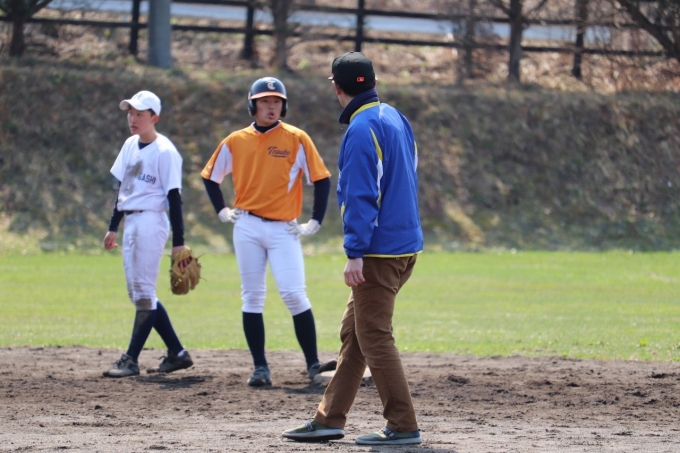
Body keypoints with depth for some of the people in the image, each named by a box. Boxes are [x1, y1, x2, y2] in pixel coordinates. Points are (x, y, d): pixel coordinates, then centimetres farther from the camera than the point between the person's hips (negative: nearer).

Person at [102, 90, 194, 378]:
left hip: (150, 222, -9)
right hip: (130, 223, 9)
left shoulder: (164, 151, -10)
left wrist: (179, 242, -13)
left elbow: (174, 198, -12)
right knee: (138, 294, 9)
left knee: (144, 292, -6)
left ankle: (131, 360, -5)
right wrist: (113, 227, 18)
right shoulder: (130, 146, 13)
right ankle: (177, 353, 15)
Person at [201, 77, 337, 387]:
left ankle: (313, 364, -8)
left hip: (283, 229, -3)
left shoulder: (297, 140, -1)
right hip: (247, 227, 3)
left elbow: (322, 180, 0)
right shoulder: (236, 141, 6)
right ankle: (260, 368, 7)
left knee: (294, 294, -12)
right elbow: (210, 176, 18)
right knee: (252, 298, 3)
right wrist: (222, 211, 9)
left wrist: (315, 222, -4)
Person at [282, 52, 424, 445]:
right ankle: (330, 419, 19)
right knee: (353, 333, 15)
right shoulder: (395, 118, 13)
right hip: (406, 244, 10)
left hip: (380, 249, -10)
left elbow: (361, 196, -21)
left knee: (374, 338, -6)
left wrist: (355, 253, -21)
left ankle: (404, 427, -5)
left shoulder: (362, 129, -15)